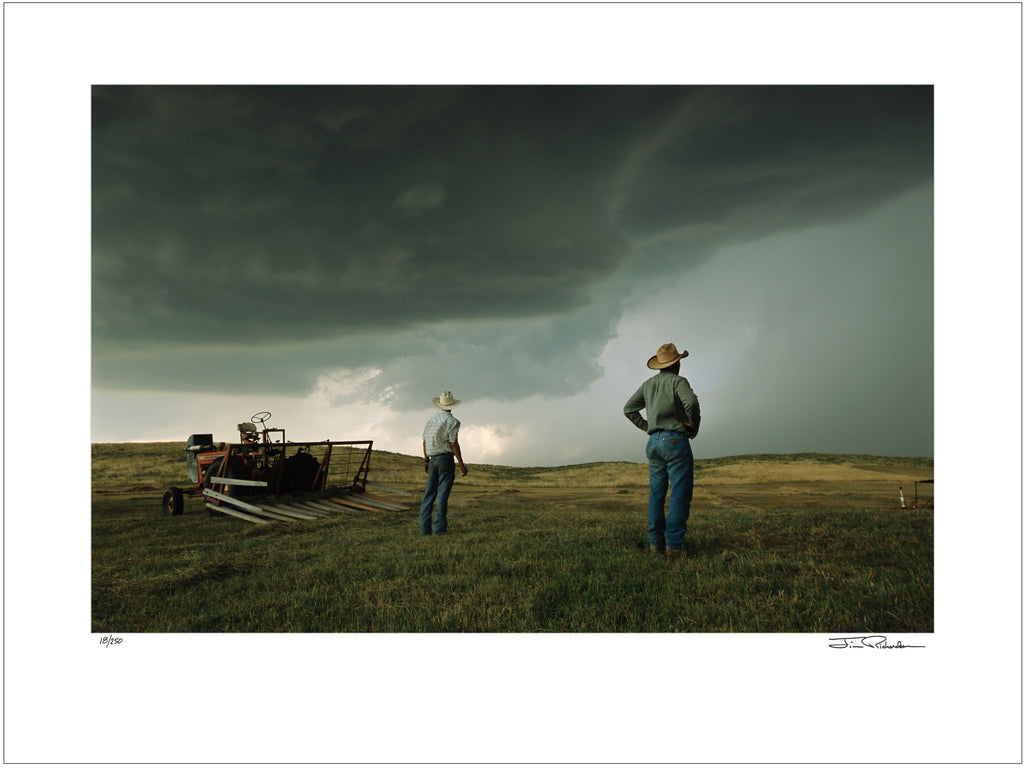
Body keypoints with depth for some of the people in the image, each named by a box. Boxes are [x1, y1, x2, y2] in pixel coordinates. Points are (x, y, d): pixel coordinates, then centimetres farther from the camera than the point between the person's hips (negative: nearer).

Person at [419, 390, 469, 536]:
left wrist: (426, 460, 23)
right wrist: (461, 464, -7)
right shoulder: (452, 421, -8)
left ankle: (425, 529, 4)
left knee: (429, 494, 6)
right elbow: (454, 444, -11)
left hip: (433, 459, 6)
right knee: (443, 494, -4)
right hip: (446, 458, -5)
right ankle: (439, 528, -5)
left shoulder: (430, 420, 11)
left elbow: (425, 441, 14)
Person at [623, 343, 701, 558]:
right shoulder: (678, 381, -5)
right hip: (675, 440, -6)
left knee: (657, 493, 9)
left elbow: (629, 409, 14)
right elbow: (691, 402, -22)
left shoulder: (648, 384, 14)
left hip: (654, 443, 6)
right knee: (680, 494, -5)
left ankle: (655, 542, 6)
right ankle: (673, 545, -11)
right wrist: (694, 427, -7)